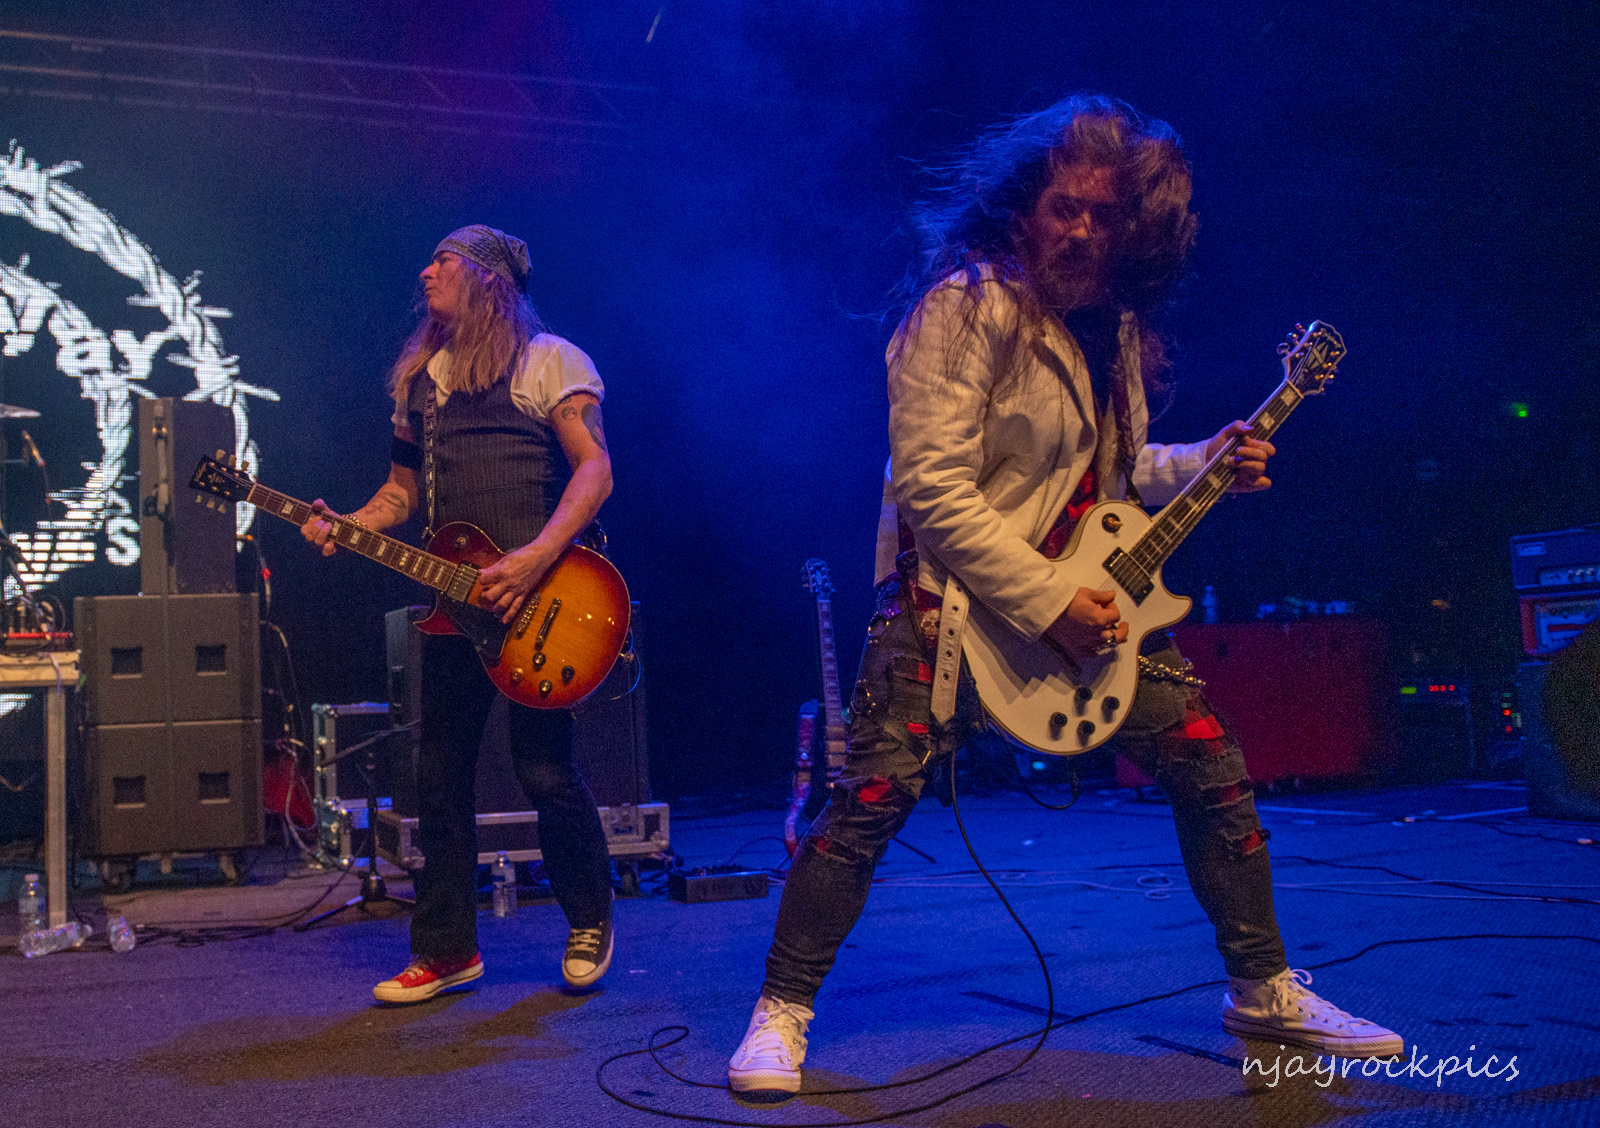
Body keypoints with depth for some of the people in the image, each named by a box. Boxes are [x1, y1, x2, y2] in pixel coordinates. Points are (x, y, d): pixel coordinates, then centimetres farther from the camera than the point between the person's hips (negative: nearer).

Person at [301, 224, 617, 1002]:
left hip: (538, 599, -6)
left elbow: (594, 470, -9)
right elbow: (403, 488, 23)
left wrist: (537, 556, -22)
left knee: (545, 770, -4)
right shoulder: (418, 377, 19)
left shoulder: (548, 359, -1)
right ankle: (446, 949, 18)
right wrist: (344, 526, 2)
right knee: (440, 775, 6)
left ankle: (590, 922, 19)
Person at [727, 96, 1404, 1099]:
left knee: (1213, 766, 4)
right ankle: (782, 1011, 5)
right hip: (957, 594, -7)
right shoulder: (965, 305, -13)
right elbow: (931, 488, -20)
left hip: (1095, 592, 7)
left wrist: (1206, 465, 6)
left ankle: (1265, 991, 23)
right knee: (873, 797, -14)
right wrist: (1045, 602, -21)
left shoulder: (1113, 324, 11)